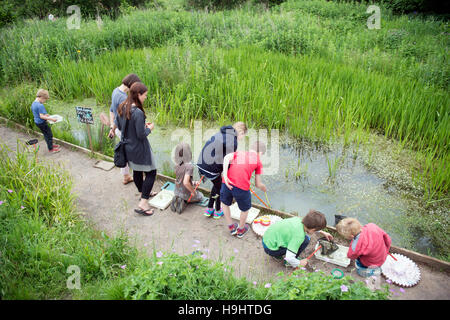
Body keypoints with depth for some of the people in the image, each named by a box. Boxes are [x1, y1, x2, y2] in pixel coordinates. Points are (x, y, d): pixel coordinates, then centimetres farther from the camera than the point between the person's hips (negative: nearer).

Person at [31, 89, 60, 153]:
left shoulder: (33, 104, 5)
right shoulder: (40, 105, -26)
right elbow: (41, 116, -28)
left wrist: (45, 115, 16)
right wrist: (51, 119, -25)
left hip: (37, 121, 10)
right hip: (42, 122, -10)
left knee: (46, 134, 25)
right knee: (49, 135, 3)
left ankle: (51, 144, 41)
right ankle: (51, 149, 12)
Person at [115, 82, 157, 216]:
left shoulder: (122, 108, -2)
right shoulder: (138, 112, -28)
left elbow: (119, 126, 11)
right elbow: (141, 135, -25)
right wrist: (149, 128, -5)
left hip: (128, 147, 9)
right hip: (139, 149, -9)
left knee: (136, 171, 24)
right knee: (151, 173, 5)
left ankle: (143, 193, 45)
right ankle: (143, 203, 4)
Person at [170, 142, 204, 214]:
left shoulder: (177, 165, -6)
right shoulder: (189, 166, -29)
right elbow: (185, 182, -37)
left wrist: (193, 183, 11)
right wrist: (193, 191, -20)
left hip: (177, 191, 6)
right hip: (186, 194, -6)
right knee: (200, 196, 26)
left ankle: (176, 199, 7)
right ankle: (184, 201, -1)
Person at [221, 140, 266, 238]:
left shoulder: (239, 152, 23)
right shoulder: (258, 161, 17)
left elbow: (227, 157, 0)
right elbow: (258, 184, 17)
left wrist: (225, 175, -6)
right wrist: (264, 188, 38)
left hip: (228, 182, 3)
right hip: (242, 187, -3)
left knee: (225, 203, 32)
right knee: (245, 209, 26)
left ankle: (231, 227, 43)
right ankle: (240, 230, 45)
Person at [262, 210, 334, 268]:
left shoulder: (298, 220, -5)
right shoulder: (299, 236, -28)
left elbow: (310, 225, 22)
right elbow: (289, 258, -30)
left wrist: (322, 232, 28)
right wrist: (299, 263, -10)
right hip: (270, 248, -8)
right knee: (305, 240, -13)